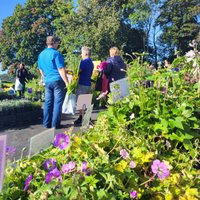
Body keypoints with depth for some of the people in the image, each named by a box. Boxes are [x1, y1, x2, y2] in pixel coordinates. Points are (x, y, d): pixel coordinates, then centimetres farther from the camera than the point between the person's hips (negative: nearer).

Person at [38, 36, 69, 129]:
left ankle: (46, 123, 14)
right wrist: (67, 82, -12)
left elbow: (41, 70, 20)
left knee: (48, 102, 10)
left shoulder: (41, 54, 13)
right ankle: (55, 124, 2)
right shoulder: (55, 53, -10)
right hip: (58, 81, -7)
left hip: (47, 82, 7)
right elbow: (61, 69, -14)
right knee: (58, 102, -1)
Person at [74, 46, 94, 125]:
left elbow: (79, 72, -14)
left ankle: (81, 118, -2)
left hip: (82, 84, -9)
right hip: (88, 84, 9)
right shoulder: (91, 62, 14)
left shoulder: (84, 61, -14)